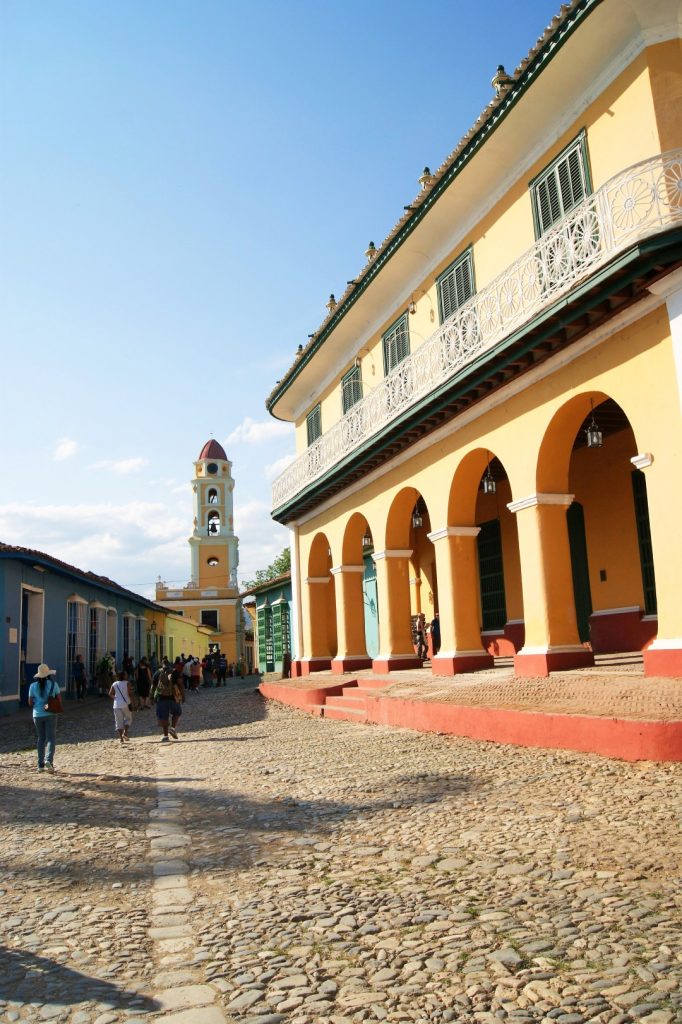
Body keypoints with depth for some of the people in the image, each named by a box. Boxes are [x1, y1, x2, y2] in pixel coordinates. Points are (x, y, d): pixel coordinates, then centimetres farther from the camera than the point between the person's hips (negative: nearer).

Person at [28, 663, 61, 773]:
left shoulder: (33, 686, -1)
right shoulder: (53, 684, -5)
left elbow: (30, 703, 2)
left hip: (37, 715, 2)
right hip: (50, 715, -2)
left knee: (41, 739, 12)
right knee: (51, 738, 1)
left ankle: (41, 765, 13)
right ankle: (49, 760, -20)